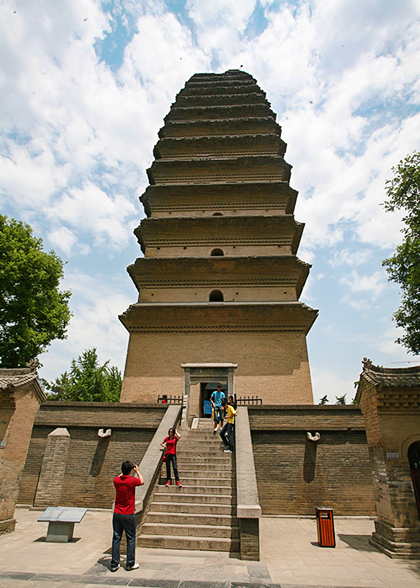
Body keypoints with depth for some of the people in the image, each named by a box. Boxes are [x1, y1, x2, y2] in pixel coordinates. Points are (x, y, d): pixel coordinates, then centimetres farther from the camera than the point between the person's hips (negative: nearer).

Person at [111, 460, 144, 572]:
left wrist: (123, 472, 25)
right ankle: (130, 563, 16)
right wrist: (137, 471, 17)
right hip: (128, 515, -4)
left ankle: (114, 564, 17)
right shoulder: (132, 480, -17)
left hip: (117, 514, 4)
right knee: (131, 538, 9)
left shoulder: (116, 480, -6)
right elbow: (142, 482, 6)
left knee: (116, 538, 11)